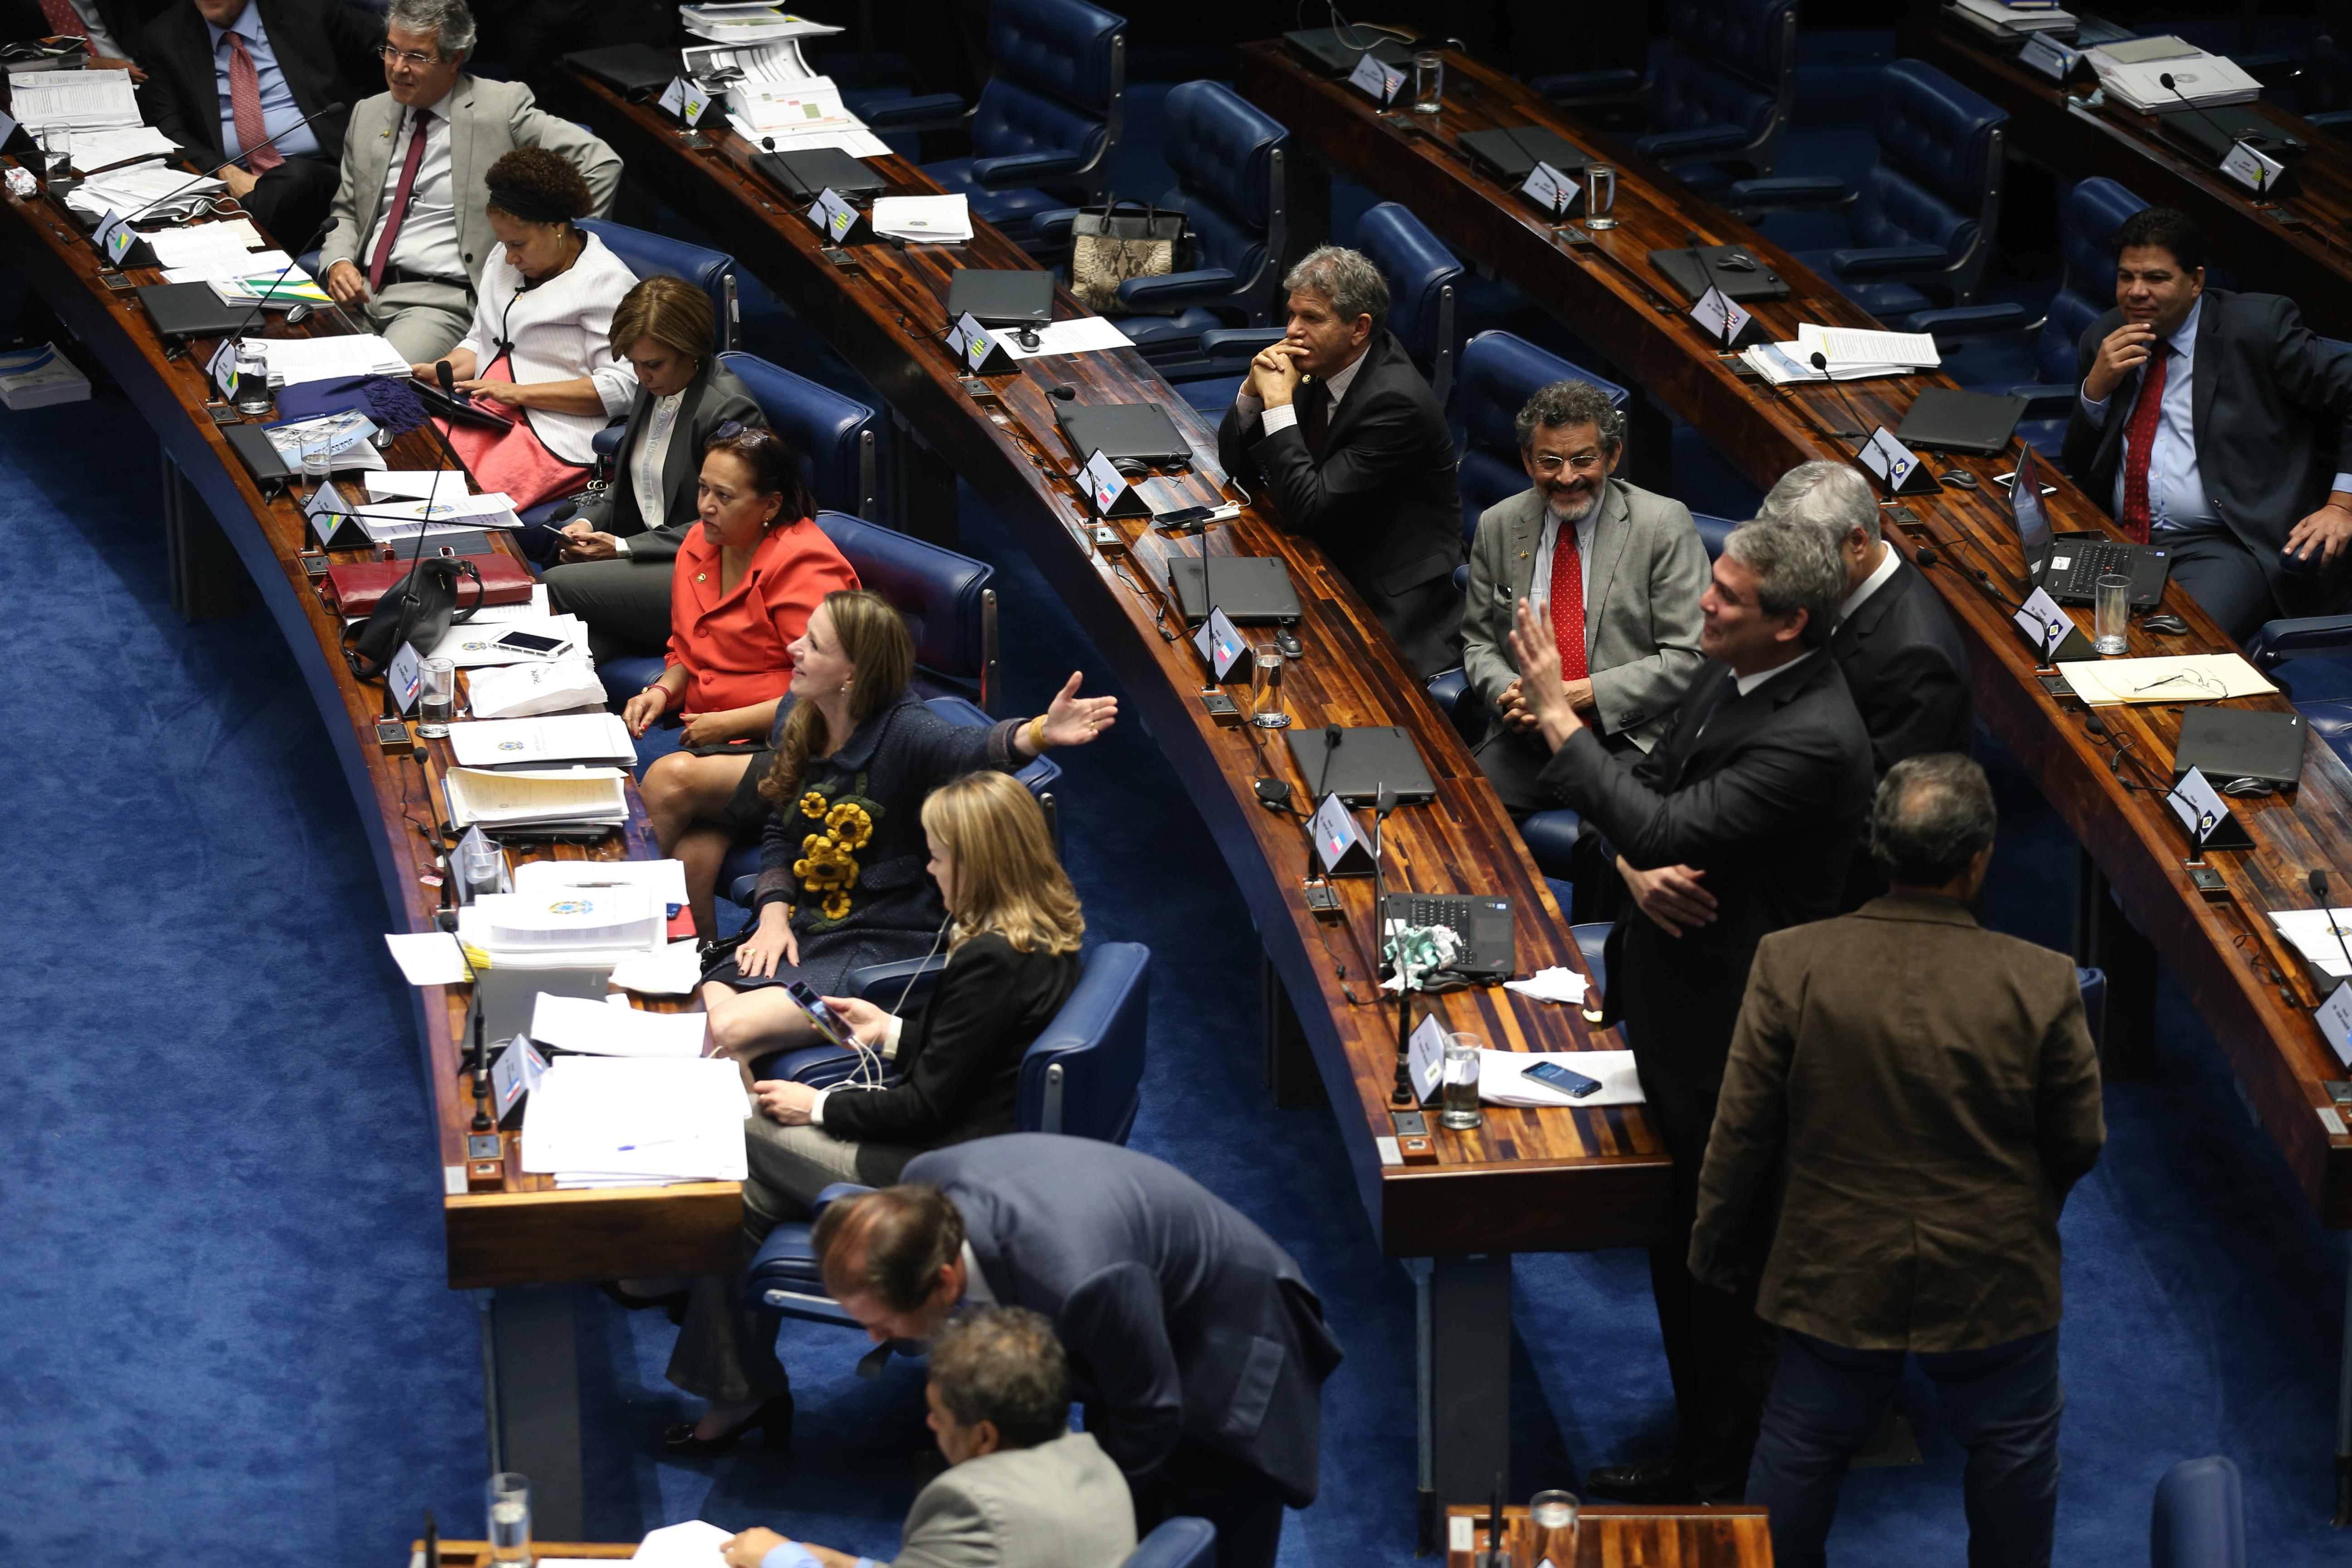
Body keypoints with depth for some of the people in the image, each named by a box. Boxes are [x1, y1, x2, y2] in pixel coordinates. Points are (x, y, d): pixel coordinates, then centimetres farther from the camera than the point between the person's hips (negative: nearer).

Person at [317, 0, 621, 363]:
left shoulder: (502, 108, -2)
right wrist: (337, 263, 1)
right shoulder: (369, 115, 16)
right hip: (359, 290, 5)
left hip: (441, 300, -5)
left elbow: (601, 163, -4)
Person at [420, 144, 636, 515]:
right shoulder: (505, 262, 20)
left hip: (555, 438, -8)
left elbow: (621, 387, -13)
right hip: (482, 414, 8)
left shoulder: (606, 281, -6)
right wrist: (438, 372, 8)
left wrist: (518, 393, -15)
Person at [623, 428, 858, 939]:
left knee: (671, 779, -30)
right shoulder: (700, 545, 13)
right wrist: (663, 691, 5)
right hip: (714, 733, 6)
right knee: (694, 852, -25)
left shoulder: (804, 565, -11)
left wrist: (730, 722, -15)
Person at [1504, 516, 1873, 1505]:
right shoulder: (1728, 674, 0)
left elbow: (1664, 827, -31)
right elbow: (1648, 783, 11)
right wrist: (1637, 866, -12)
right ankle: (1697, 1450, 37)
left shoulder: (1814, 740, -28)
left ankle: (1718, 1480, 20)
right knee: (1679, 1245, 22)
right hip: (1672, 1004, 9)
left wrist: (1556, 713, -25)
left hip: (1734, 1033, -9)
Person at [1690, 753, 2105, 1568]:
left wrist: (1718, 1245, 6)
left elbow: (1742, 1132, -11)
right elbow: (2078, 1144, -8)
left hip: (1835, 1277, 1)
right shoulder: (2040, 983, -20)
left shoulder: (1792, 965, -19)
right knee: (2013, 1442, 22)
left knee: (1802, 1445, 21)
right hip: (1994, 1279, -1)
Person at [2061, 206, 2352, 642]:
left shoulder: (2257, 326, 1)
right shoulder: (2104, 340, 16)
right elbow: (2074, 469, 19)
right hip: (2120, 543, 5)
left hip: (2224, 546, -5)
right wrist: (2096, 388, 1)